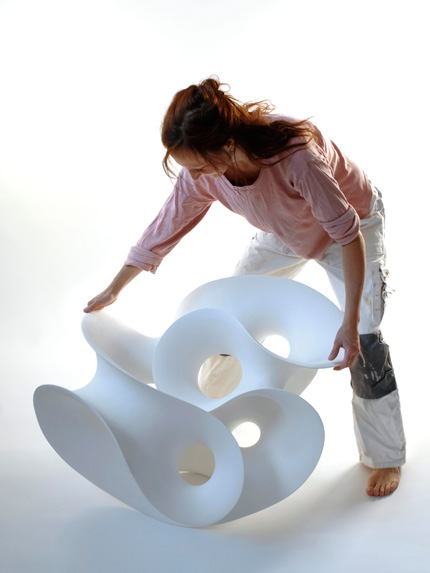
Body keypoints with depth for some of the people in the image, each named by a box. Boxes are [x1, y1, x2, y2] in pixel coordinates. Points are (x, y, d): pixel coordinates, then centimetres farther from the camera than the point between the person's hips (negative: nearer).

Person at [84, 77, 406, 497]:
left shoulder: (295, 158, -44)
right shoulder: (203, 168, -26)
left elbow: (349, 234, -35)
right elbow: (167, 225, -12)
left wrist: (351, 322, -35)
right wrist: (113, 290, -3)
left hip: (351, 222, -5)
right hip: (286, 232, 6)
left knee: (363, 341, -10)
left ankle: (385, 457, 11)